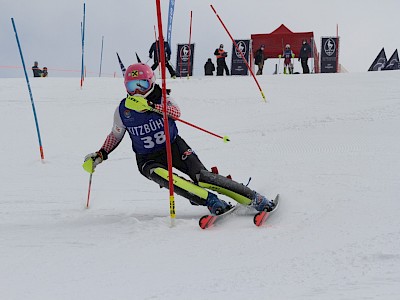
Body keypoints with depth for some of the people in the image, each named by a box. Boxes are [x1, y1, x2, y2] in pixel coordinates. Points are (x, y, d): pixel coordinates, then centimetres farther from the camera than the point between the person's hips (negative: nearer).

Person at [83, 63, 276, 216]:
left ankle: (254, 199, -14)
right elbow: (115, 135, 14)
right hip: (148, 159, 1)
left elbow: (176, 113, -34)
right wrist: (100, 155, 2)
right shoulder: (122, 111, -5)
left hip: (174, 147, -1)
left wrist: (150, 106, -48)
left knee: (202, 177, -21)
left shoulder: (162, 99, -10)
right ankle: (211, 202, -36)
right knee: (161, 176, -35)